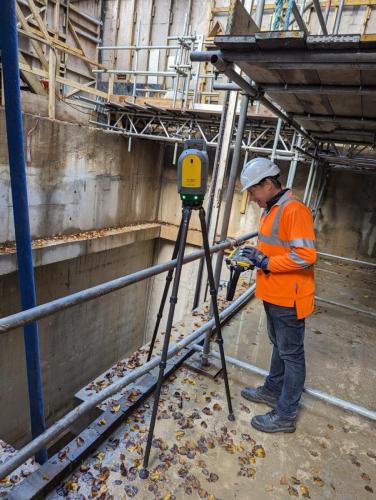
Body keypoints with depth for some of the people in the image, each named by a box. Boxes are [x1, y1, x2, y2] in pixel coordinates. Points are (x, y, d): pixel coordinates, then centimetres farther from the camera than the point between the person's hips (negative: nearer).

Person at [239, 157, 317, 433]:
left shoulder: (294, 209, -19)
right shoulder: (270, 209, 11)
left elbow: (306, 255, -26)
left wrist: (266, 263, -21)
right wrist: (255, 254, 3)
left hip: (288, 298, -9)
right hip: (273, 294, 9)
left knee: (291, 354, 4)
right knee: (278, 346, 23)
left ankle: (286, 416, 18)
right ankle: (272, 390, 41)